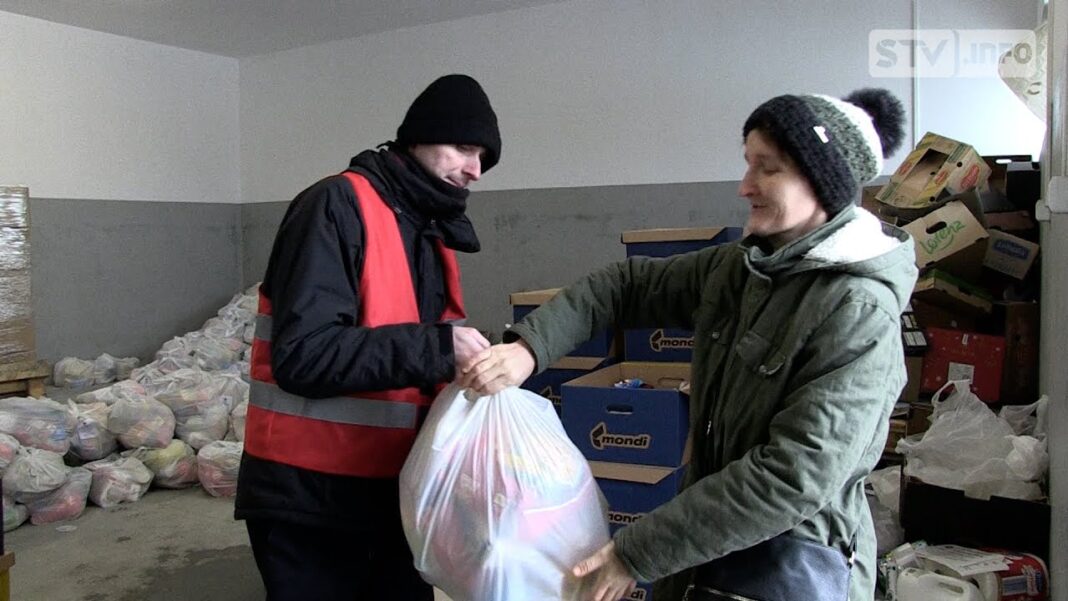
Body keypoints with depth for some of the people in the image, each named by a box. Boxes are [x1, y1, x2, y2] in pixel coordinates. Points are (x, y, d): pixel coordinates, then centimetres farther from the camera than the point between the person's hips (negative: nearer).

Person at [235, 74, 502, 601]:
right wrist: (436, 347, -26)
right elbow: (302, 355, -24)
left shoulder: (432, 232, 11)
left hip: (396, 494, 8)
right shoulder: (336, 206, -14)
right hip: (310, 497, -8)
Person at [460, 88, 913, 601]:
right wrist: (530, 347, -11)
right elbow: (628, 284, 6)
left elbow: (795, 477, -25)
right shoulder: (738, 266, 0)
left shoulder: (860, 313, -21)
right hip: (715, 545, 6)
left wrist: (637, 552, -23)